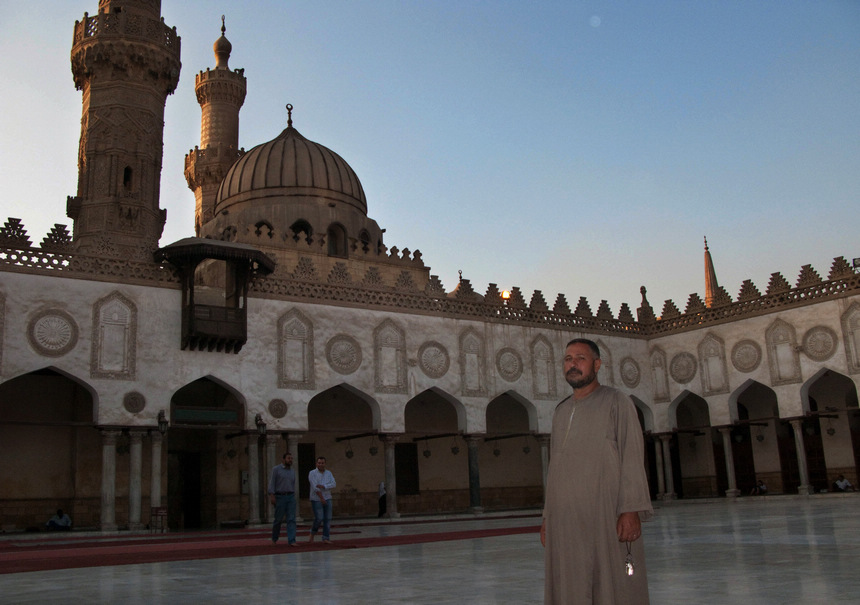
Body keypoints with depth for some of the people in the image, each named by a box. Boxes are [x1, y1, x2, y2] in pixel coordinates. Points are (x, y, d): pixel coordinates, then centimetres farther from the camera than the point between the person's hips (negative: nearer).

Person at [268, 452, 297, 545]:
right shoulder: (276, 469, -2)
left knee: (291, 519, -9)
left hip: (291, 497, 4)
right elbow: (271, 482, -9)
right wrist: (272, 496, -19)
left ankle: (291, 541, -14)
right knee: (278, 519, 2)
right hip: (280, 497, -4)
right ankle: (274, 538, 27)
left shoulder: (292, 472, 14)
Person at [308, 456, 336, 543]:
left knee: (327, 519, -2)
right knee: (319, 519, -11)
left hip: (327, 499, 5)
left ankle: (326, 539, 1)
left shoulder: (328, 473, 6)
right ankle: (313, 533, 17)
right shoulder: (312, 473, -8)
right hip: (316, 499, -4)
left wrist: (322, 486, -21)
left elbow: (333, 485, -8)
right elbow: (315, 487, -16)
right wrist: (322, 498, -20)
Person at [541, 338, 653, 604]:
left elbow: (632, 459, -6)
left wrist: (632, 510, -16)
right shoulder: (561, 411, 18)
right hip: (564, 517, 5)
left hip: (606, 514, -5)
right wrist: (547, 516, 13)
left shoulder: (616, 402, 2)